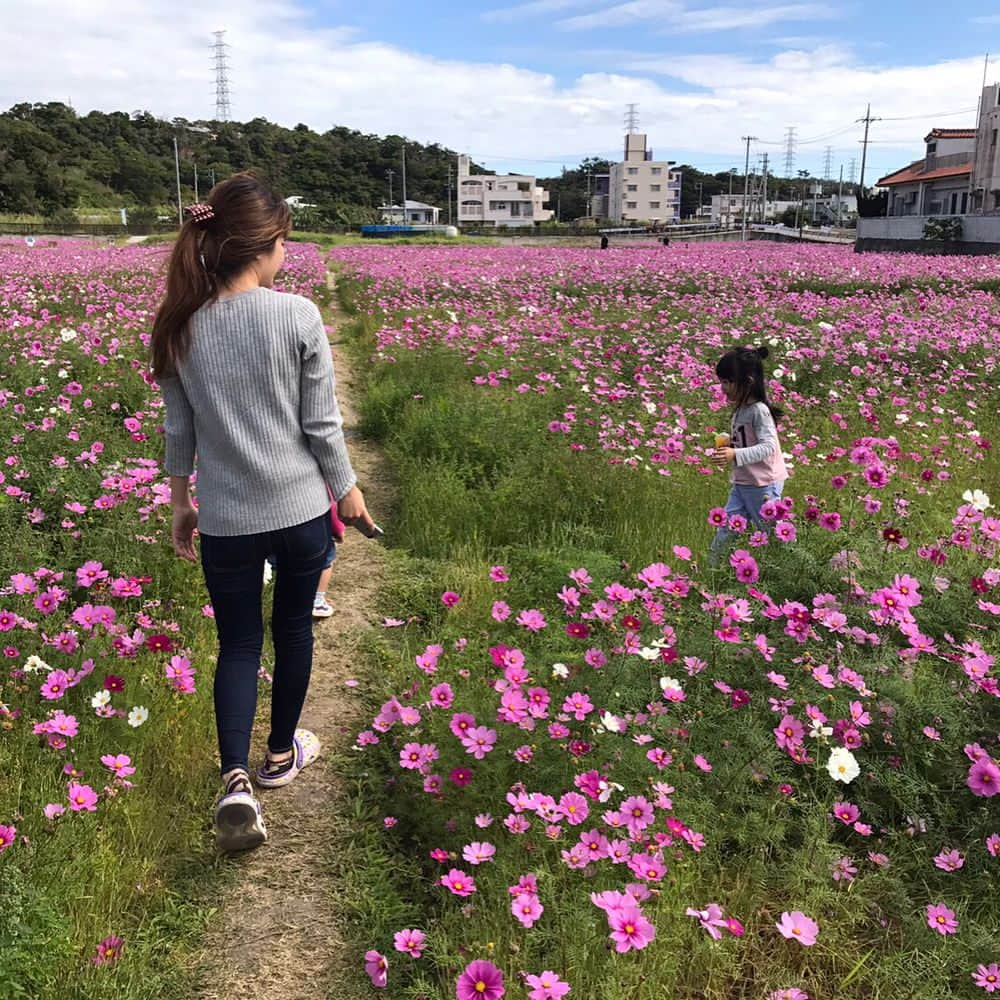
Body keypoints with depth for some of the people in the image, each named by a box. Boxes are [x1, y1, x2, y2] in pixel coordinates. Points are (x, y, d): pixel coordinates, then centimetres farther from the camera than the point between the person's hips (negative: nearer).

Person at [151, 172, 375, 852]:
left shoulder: (183, 326, -4)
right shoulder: (298, 317, -14)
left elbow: (179, 429, 4)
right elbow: (322, 424, -9)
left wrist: (181, 502, 17)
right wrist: (348, 490, 6)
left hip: (226, 518, 2)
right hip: (302, 509, -2)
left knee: (239, 643, 13)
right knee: (293, 628, 19)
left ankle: (236, 780, -3)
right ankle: (282, 753, 36)